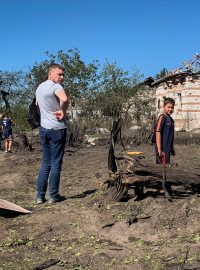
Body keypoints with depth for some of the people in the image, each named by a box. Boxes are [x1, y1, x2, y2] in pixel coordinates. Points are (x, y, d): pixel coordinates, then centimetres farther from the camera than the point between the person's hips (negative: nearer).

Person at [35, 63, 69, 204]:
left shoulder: (40, 87, 12)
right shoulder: (55, 86, -14)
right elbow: (65, 99, -35)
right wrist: (63, 111, -17)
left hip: (44, 128, 7)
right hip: (57, 129, -7)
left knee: (45, 163, 12)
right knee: (56, 163, 1)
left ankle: (40, 195, 12)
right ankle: (53, 195, 7)